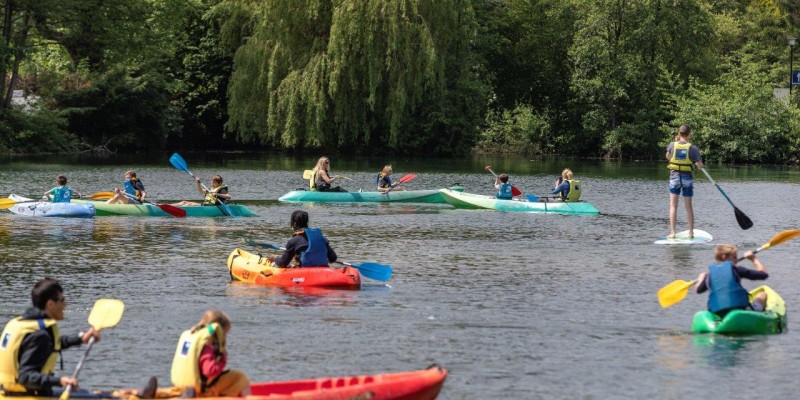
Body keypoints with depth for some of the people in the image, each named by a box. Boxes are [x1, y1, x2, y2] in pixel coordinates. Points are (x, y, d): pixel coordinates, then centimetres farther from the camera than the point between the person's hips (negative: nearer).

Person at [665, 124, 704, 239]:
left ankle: (672, 232, -4)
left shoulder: (672, 145, -6)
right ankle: (691, 232, 13)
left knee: (673, 205, 4)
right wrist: (698, 162, 16)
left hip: (674, 176, 0)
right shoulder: (693, 148, -8)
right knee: (689, 206, 11)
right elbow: (700, 166, -7)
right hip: (687, 177, 0)